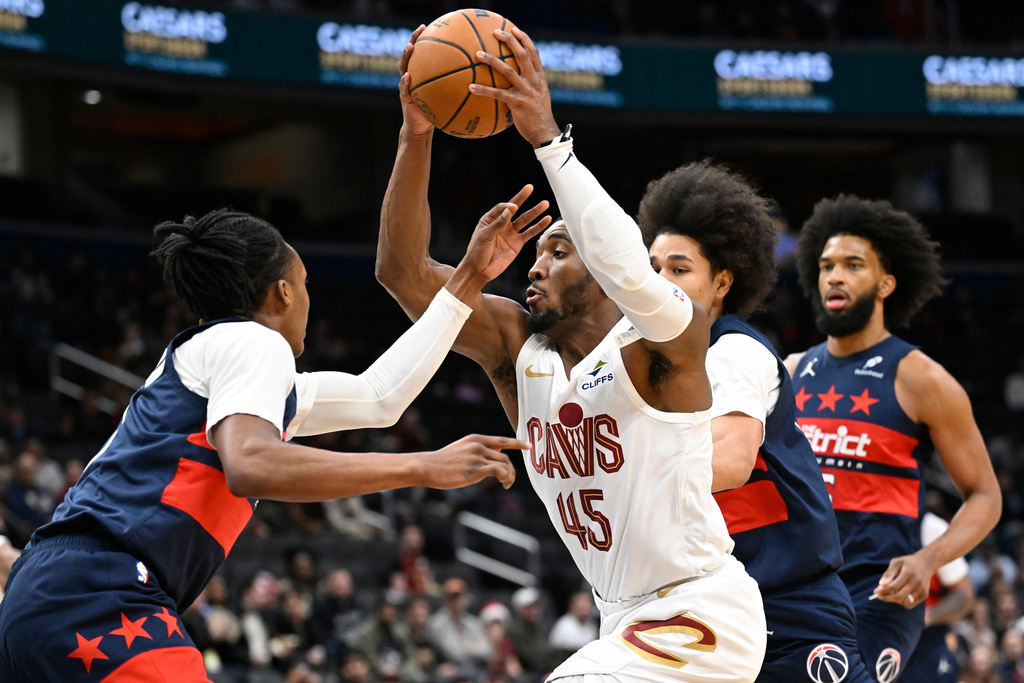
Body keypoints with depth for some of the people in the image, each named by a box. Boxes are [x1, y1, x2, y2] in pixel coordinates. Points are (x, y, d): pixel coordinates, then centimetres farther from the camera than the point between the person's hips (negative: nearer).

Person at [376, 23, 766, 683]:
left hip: (703, 617, -9)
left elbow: (631, 271, -36)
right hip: (631, 626, 9)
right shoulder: (518, 346, 5)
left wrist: (548, 135, -35)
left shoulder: (663, 341, -12)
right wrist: (417, 135, -15)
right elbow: (402, 270, -3)